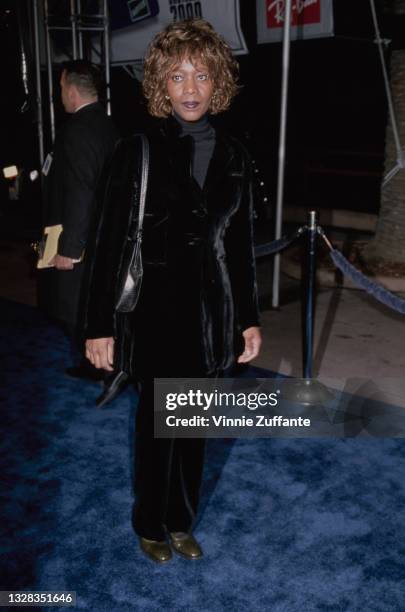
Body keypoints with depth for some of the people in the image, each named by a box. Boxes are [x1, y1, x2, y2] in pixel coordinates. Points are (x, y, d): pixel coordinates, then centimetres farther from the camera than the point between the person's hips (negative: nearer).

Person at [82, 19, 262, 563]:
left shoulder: (232, 156, 4)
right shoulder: (139, 151, -9)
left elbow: (240, 245, 9)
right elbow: (110, 243, -9)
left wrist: (249, 318, 9)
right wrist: (101, 325, -11)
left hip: (211, 312, 4)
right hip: (157, 312, -4)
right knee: (158, 424, 10)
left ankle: (181, 521, 37)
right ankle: (151, 525, 34)